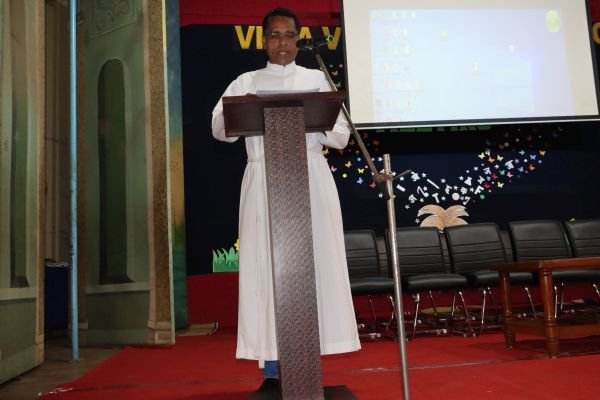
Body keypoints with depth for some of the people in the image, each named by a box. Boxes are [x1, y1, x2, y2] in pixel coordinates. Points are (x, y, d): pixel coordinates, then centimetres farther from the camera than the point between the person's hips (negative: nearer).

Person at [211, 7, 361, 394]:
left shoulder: (316, 79, 15)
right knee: (266, 269, -3)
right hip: (264, 181, 0)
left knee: (313, 266, -3)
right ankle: (272, 369, 3)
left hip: (310, 178, 0)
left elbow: (341, 135, 8)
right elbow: (220, 129, 3)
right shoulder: (246, 82, 15)